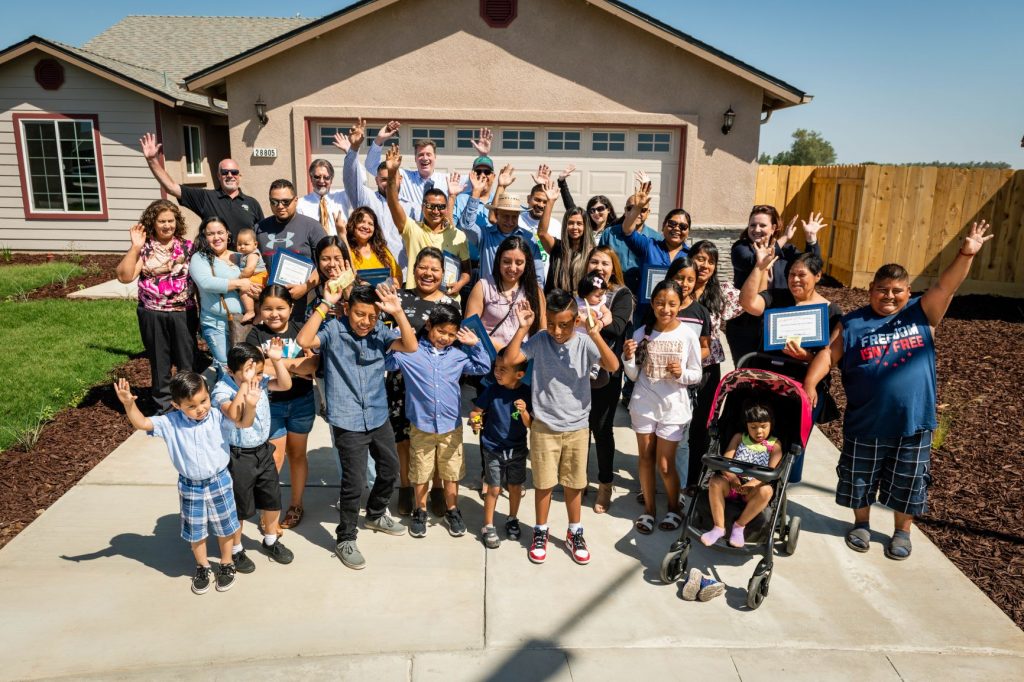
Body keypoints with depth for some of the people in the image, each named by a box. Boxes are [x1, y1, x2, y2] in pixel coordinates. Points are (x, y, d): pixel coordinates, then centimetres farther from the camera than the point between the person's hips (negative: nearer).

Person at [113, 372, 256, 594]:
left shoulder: (218, 417, -16)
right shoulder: (170, 423, -12)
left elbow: (244, 422, -24)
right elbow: (141, 423, -14)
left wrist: (250, 405, -45)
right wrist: (128, 404, -32)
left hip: (219, 482, -1)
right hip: (190, 487, 1)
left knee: (225, 527, 15)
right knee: (195, 531, 18)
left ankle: (227, 565, 38)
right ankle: (203, 568, 42)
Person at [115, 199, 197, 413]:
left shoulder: (187, 247, 4)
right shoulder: (144, 249, -2)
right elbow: (124, 277, -12)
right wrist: (135, 247, -16)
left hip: (183, 313, 1)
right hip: (154, 315, -1)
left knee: (187, 363, 9)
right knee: (160, 364, 11)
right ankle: (164, 408, 23)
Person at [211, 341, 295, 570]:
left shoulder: (261, 382, -2)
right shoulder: (222, 390, -21)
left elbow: (285, 384, -9)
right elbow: (234, 414, -38)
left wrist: (276, 360, -19)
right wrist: (245, 384, -40)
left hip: (263, 451, 6)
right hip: (238, 457, -6)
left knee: (273, 500, 18)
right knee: (238, 507, 11)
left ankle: (270, 542, 41)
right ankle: (235, 550, 33)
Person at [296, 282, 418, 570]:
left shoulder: (379, 332, -3)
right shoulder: (333, 330, -11)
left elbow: (411, 346, -16)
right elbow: (304, 341, -29)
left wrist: (398, 312, -27)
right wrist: (325, 304, -29)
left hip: (379, 417, 5)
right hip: (348, 422, -5)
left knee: (390, 469, 21)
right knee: (355, 481, -4)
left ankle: (376, 515, 47)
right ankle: (346, 539, 18)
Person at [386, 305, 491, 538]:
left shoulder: (458, 355, 2)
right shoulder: (409, 352, -8)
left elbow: (484, 367, 10)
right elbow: (384, 361, -10)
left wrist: (475, 344, 1)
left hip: (451, 426, 2)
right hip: (421, 427, -2)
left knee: (451, 474, 14)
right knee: (421, 475, 14)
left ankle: (452, 511, 33)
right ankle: (420, 512, 34)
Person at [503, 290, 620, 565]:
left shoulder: (585, 343, -10)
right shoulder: (539, 340, -8)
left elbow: (613, 366, -22)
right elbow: (510, 358, -17)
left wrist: (595, 335, -31)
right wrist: (523, 328, -21)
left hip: (577, 428, 1)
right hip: (544, 428, 0)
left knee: (573, 484, 15)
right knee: (544, 484, 11)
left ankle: (574, 534, 33)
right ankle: (540, 533, 31)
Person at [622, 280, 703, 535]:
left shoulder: (687, 335, -9)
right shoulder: (642, 333, -5)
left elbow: (696, 375, -3)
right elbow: (633, 375, 0)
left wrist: (681, 373, -23)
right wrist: (628, 358, -19)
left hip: (673, 407, -2)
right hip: (643, 404, 2)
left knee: (665, 464, 2)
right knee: (646, 458, 11)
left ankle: (674, 508, 27)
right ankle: (648, 508, 27)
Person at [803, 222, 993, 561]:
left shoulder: (922, 314, 1)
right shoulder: (853, 323, -1)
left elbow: (946, 286, -11)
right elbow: (829, 354, -6)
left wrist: (966, 254, -25)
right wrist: (810, 384, -19)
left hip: (912, 423, 0)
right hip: (865, 423, 0)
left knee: (907, 482, 14)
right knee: (860, 479, 15)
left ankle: (902, 531, 35)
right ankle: (861, 524, 38)